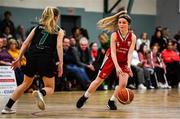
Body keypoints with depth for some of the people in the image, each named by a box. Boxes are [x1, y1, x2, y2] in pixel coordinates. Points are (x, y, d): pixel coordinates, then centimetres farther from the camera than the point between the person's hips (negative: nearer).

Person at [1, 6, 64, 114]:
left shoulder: (37, 27, 20)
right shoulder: (59, 31, 11)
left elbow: (26, 43, 12)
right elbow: (59, 46, -4)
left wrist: (19, 58, 12)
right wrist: (60, 64, -8)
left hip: (32, 58, 4)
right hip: (46, 59, -4)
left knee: (26, 84, 21)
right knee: (50, 88, 9)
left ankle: (7, 107, 13)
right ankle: (40, 93, -28)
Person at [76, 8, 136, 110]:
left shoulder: (132, 36, -17)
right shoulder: (114, 35, -21)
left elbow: (130, 53, -23)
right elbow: (113, 52, -25)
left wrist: (128, 66, -39)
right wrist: (117, 66, -38)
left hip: (124, 61, 1)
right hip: (111, 59, -1)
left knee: (123, 83, -16)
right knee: (98, 81, 2)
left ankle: (111, 101, 6)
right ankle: (84, 97, 22)